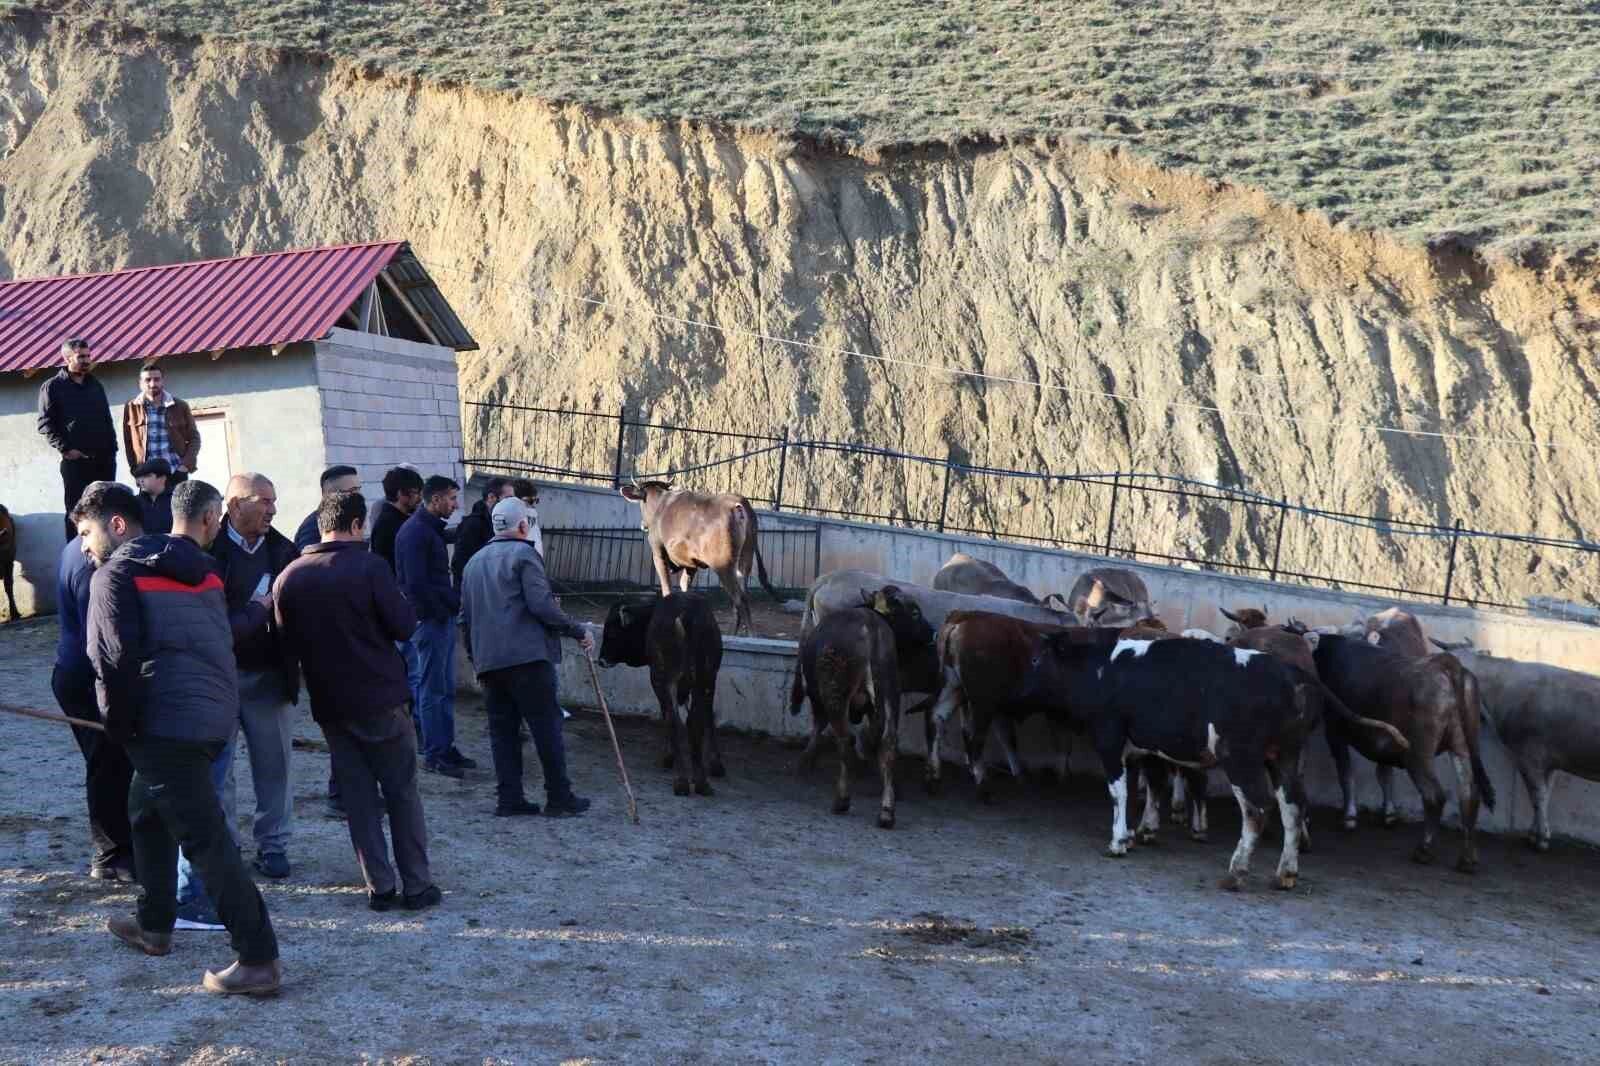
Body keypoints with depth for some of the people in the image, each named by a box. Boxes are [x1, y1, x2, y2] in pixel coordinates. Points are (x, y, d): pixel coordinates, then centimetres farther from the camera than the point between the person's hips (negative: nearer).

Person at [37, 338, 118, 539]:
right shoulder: (52, 387, 2)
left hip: (104, 458, 5)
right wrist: (65, 449, -13)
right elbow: (45, 424, -4)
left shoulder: (96, 386, 17)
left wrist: (112, 449, 9)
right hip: (75, 461, -4)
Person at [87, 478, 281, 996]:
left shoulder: (116, 574, -6)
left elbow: (115, 658, -13)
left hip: (167, 723, -8)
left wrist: (120, 726, -3)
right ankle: (154, 925, 37)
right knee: (147, 811, 27)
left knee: (206, 838, -6)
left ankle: (259, 960, -7)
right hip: (216, 715, 8)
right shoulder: (202, 573, 16)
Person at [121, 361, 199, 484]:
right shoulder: (131, 408, 7)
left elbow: (194, 438, 9)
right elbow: (128, 441, 9)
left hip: (176, 474, 0)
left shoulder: (180, 406, 7)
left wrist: (186, 464, -5)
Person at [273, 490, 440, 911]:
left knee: (358, 797, 11)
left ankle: (380, 887, 11)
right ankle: (417, 885, 9)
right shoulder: (369, 567, -13)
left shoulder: (289, 578, 1)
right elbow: (404, 626, -12)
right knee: (402, 793, 7)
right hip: (381, 698, -4)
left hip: (329, 703, 4)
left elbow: (287, 639, 8)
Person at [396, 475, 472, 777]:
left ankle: (446, 748, 22)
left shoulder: (432, 528, 16)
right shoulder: (415, 531, -15)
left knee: (446, 689, 14)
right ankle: (433, 756, 3)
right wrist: (445, 609, -14)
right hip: (431, 619, -10)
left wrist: (453, 601, 7)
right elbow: (416, 584, -20)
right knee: (433, 690, -3)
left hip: (443, 618, 10)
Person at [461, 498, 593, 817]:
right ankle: (559, 796, 2)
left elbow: (466, 615, 22)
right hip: (527, 656, -7)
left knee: (502, 728, 10)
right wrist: (578, 631, -8)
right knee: (547, 725, -1)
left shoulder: (474, 562, 19)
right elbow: (541, 605, -15)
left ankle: (509, 797, 8)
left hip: (488, 660, 7)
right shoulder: (524, 554, -5)